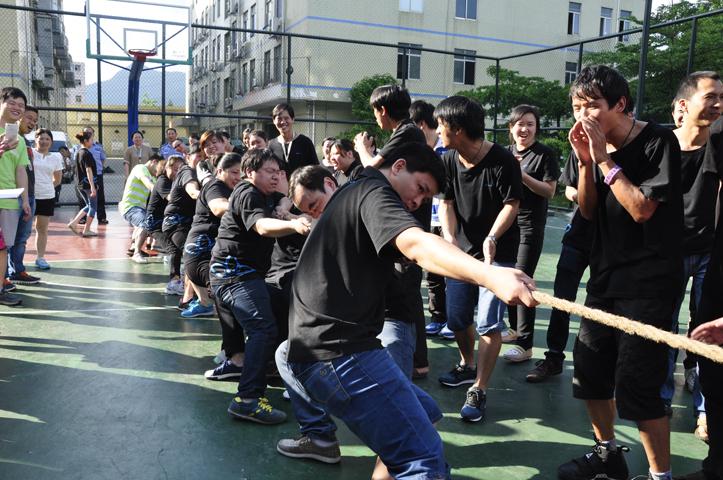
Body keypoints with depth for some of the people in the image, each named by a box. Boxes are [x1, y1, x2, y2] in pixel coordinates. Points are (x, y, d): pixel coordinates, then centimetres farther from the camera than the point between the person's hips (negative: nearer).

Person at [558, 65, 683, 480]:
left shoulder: (658, 142, -12)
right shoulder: (597, 144, 5)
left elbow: (642, 209, -20)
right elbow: (588, 210, 6)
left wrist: (604, 159, -18)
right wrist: (586, 162, -8)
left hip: (649, 282, -7)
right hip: (607, 275, 7)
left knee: (636, 383, -8)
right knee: (589, 368, 12)